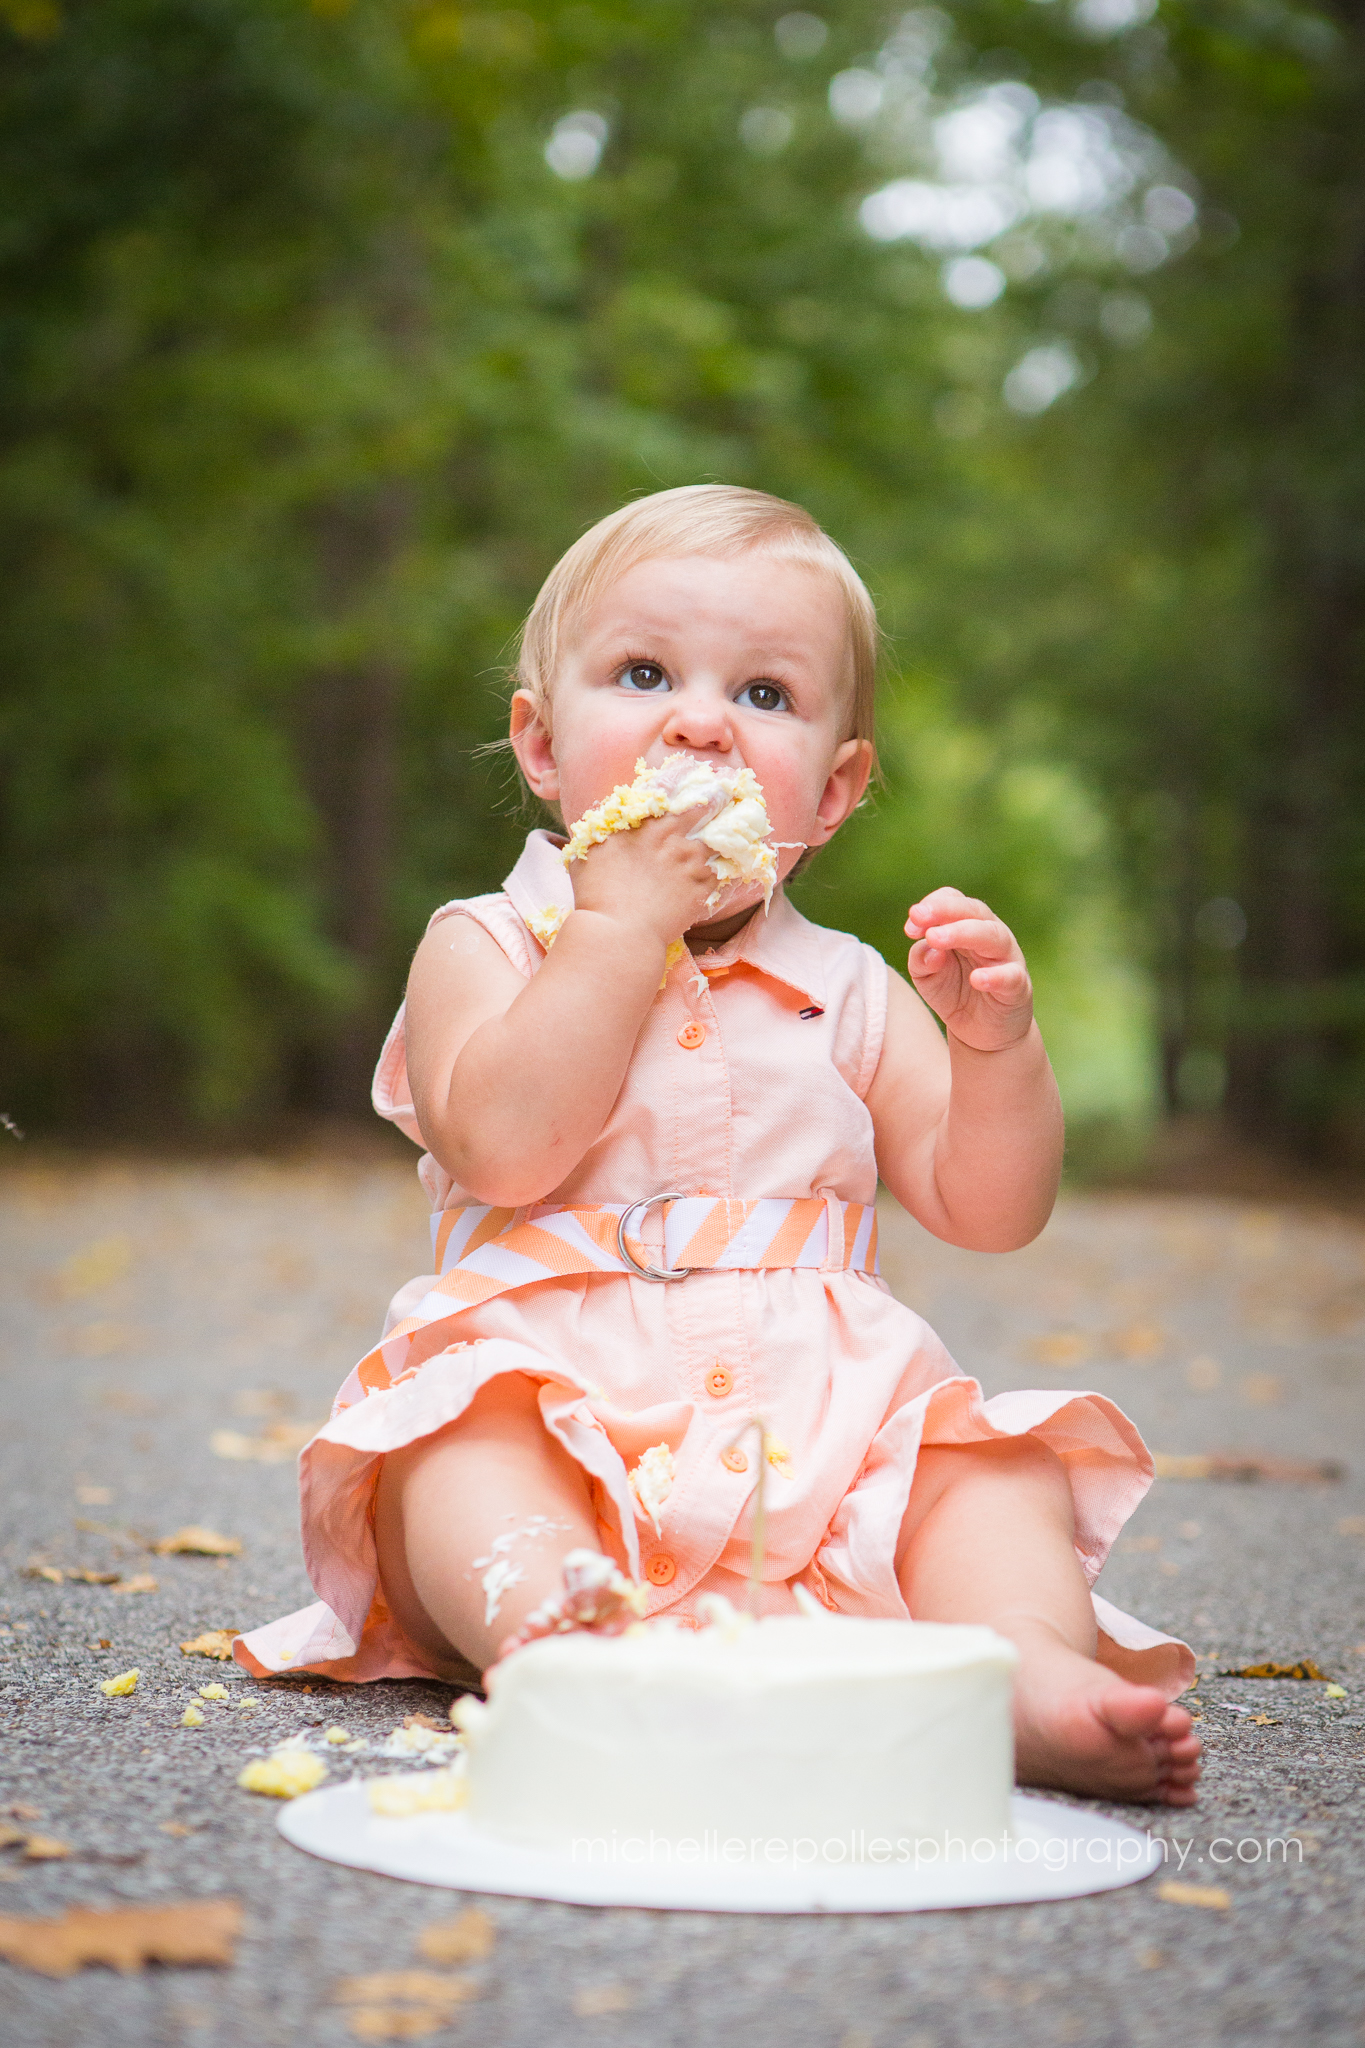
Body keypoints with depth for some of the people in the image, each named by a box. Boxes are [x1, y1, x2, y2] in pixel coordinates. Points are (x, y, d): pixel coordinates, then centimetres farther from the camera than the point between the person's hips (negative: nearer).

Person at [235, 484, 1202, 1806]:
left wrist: (997, 1038, -10)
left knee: (993, 1460, -20)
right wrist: (622, 926, -12)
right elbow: (500, 1148, -13)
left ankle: (1034, 1669, -44)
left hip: (817, 1425, 4)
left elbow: (988, 1209, 8)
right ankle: (544, 1626, -59)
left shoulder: (848, 992, 16)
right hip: (552, 1392, -3)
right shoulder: (486, 947, 7)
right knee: (451, 1445, -33)